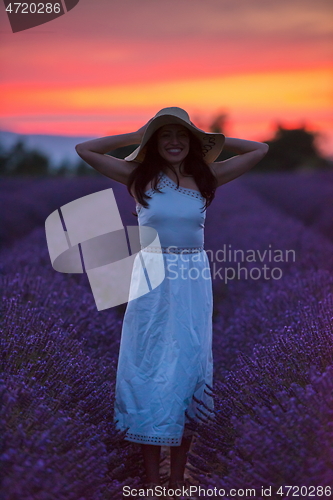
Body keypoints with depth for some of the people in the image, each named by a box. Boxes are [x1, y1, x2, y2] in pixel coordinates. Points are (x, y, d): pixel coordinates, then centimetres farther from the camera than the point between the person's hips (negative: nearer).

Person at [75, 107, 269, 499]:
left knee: (188, 368, 7)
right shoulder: (139, 176, 0)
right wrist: (135, 137, 0)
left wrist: (211, 140, 5)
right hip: (151, 280, -1)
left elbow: (260, 149, 5)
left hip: (193, 283, 1)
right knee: (147, 369, 4)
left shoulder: (208, 177, 3)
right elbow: (84, 149, -4)